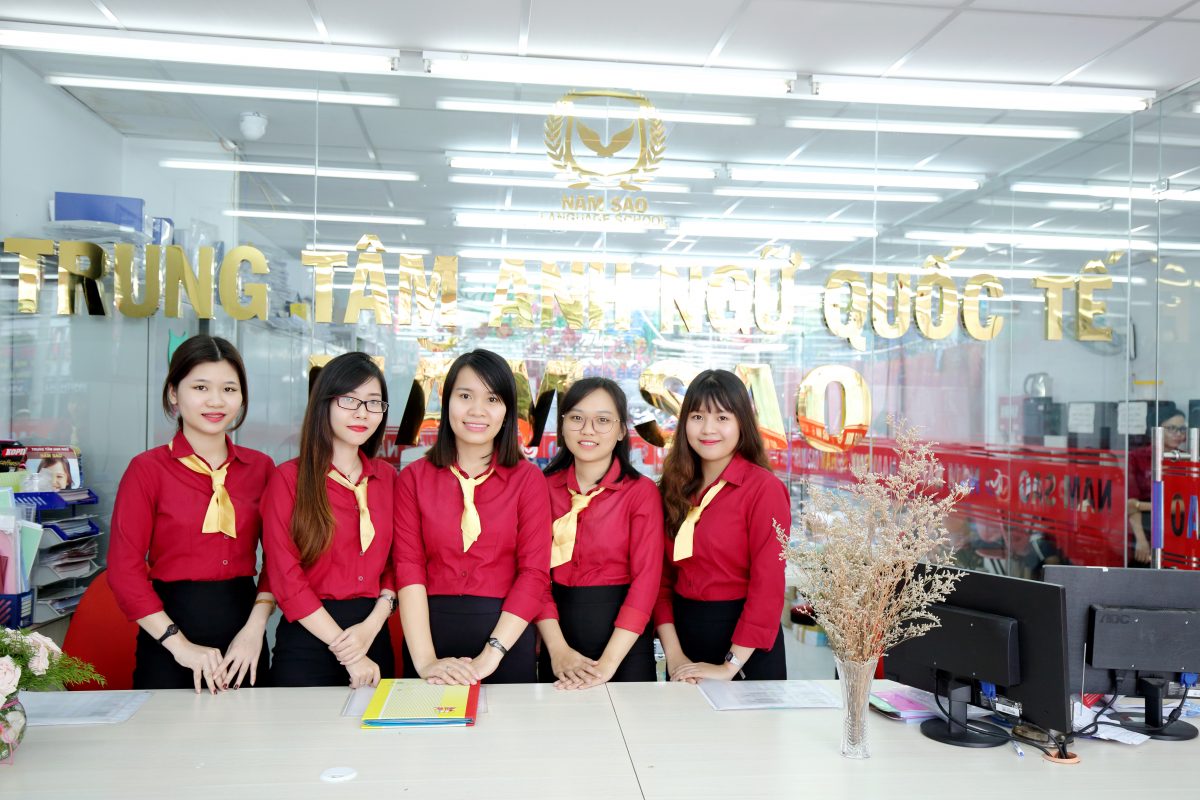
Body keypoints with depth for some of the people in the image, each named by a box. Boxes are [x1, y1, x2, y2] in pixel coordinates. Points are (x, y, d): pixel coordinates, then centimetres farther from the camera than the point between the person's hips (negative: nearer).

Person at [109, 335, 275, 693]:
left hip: (244, 629, 3)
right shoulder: (148, 469, -6)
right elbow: (124, 568, -9)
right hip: (171, 627, -3)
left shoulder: (261, 467, 3)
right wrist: (179, 644, -13)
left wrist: (256, 626, -10)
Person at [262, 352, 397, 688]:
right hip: (308, 640, -4)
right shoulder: (289, 478, -6)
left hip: (374, 635, 4)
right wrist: (347, 653, -12)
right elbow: (286, 577, -10)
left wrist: (372, 625, -11)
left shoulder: (388, 478, 7)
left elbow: (395, 563, 7)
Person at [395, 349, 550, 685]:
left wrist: (491, 654, -15)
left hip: (505, 632, 0)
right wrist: (424, 660, -15)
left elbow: (534, 572, -6)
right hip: (432, 628, 1)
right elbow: (408, 567, -4)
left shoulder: (528, 479, 0)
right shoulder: (414, 477, 4)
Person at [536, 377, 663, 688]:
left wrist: (608, 662, -20)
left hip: (623, 636, -2)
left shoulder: (642, 491, -7)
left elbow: (647, 578, -13)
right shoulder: (544, 488, 1)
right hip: (560, 629, 2)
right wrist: (558, 649, -14)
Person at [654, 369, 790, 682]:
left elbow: (768, 585, -17)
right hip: (684, 632, 5)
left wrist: (730, 666, -18)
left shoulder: (764, 488, -13)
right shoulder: (673, 488, 3)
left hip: (746, 645, -5)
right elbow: (662, 575, 2)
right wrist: (673, 654, -8)